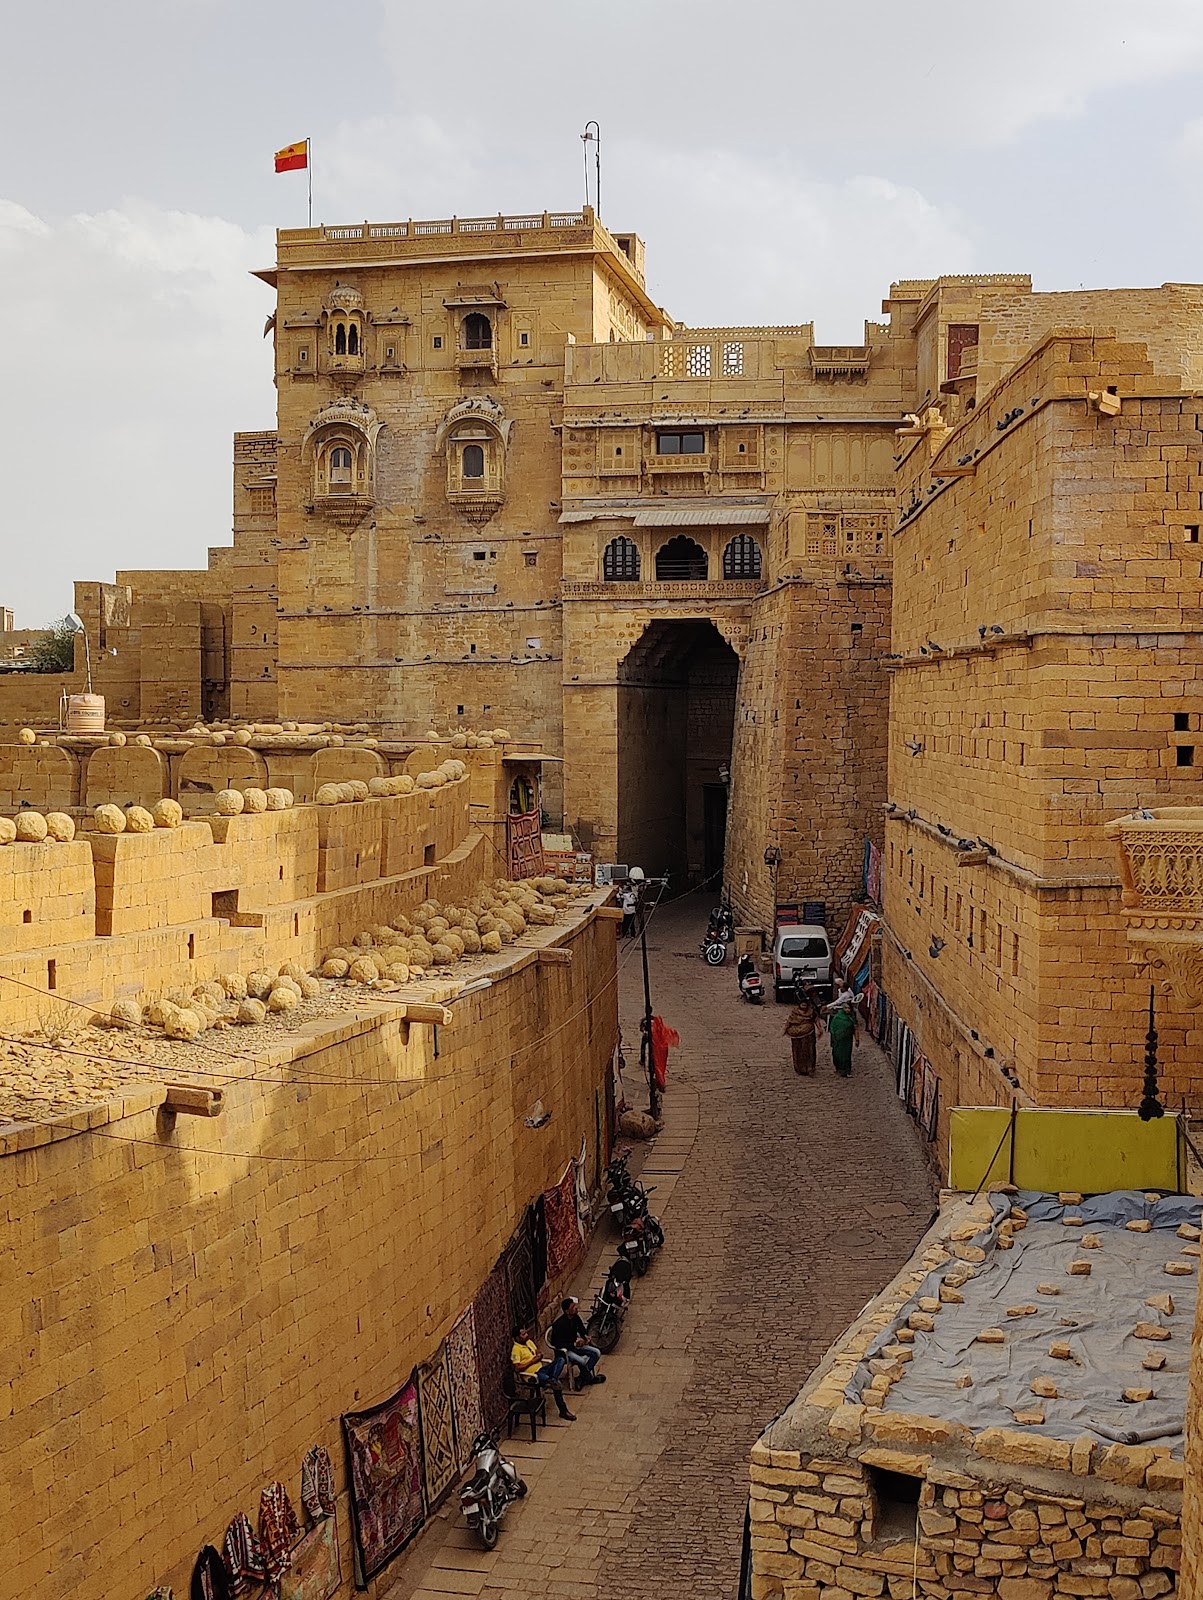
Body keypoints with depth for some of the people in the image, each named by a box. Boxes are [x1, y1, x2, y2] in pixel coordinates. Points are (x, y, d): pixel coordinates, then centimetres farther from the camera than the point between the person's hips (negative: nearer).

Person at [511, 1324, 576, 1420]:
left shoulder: (529, 1342, 11)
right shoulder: (516, 1349, -14)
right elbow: (517, 1368, -22)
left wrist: (539, 1356, 2)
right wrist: (532, 1361, -17)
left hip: (541, 1368, 8)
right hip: (532, 1375, -8)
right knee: (557, 1386, -27)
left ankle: (553, 1380, -28)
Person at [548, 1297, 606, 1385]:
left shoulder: (575, 1318, -3)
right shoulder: (559, 1324, -26)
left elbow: (582, 1330, 16)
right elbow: (557, 1343, -27)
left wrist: (586, 1337, -7)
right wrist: (574, 1343, -30)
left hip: (575, 1345, 8)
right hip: (563, 1349, -8)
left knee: (597, 1353, -5)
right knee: (582, 1361, -30)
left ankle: (584, 1377, -3)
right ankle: (590, 1378, 0)